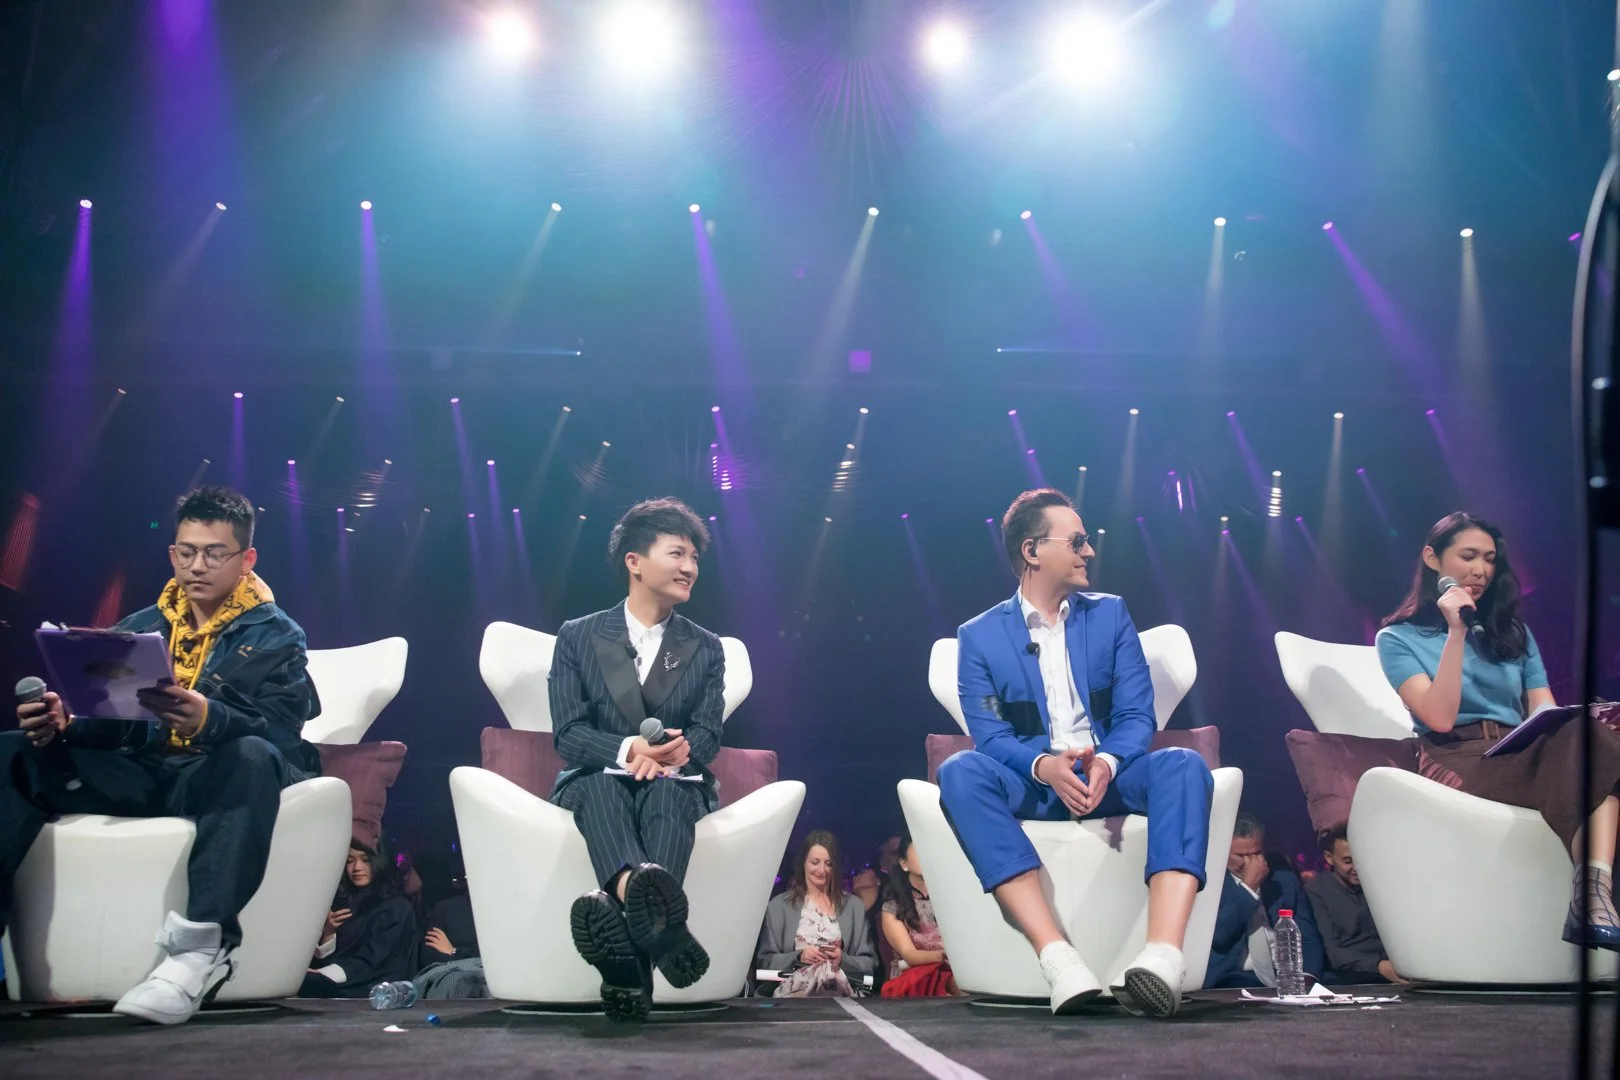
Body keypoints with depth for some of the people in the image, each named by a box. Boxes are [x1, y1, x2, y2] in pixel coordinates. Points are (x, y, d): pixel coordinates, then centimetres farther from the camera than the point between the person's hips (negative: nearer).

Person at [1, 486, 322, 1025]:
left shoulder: (275, 637, 5)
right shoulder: (140, 629, 19)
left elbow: (278, 731, -13)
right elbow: (105, 723, 10)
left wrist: (207, 720, -35)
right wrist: (61, 723, -16)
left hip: (216, 778, -4)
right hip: (142, 775, 4)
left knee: (253, 756, -39)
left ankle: (201, 945, -47)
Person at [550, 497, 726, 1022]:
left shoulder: (705, 649, 15)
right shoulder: (578, 638, 9)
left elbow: (707, 734, 1)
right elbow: (568, 733, -3)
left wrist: (677, 752, -25)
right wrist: (629, 750, -25)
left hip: (677, 786, 1)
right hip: (595, 783, -1)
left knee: (667, 787, -36)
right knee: (603, 781, -38)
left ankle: (629, 912, -67)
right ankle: (651, 908, -71)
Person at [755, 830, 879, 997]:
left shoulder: (854, 905, 20)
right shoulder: (779, 905, 15)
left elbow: (870, 964, 14)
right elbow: (764, 961, 9)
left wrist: (843, 959, -7)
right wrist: (798, 957, -9)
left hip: (838, 987, 1)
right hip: (794, 986, -1)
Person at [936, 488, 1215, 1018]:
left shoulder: (1110, 614, 13)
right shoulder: (979, 636, 7)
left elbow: (1137, 715, 3)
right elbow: (989, 735, -4)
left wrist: (1106, 762, -21)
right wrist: (1044, 765, -27)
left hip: (1107, 776, 1)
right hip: (1031, 785, -1)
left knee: (1184, 765, -30)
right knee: (960, 771, -34)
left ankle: (1163, 956, -49)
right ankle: (1057, 957, -46)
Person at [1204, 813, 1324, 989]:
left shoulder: (1285, 881, 15)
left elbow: (1308, 937, 9)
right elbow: (1216, 935, -11)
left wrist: (1308, 977, -10)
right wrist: (1249, 888, -10)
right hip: (1233, 980, -3)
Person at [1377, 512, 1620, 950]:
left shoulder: (1512, 633, 28)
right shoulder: (1399, 639, 12)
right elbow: (1440, 717, -5)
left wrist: (1581, 722, -9)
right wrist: (1456, 633, -7)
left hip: (1524, 757, 5)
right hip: (1458, 762, -5)